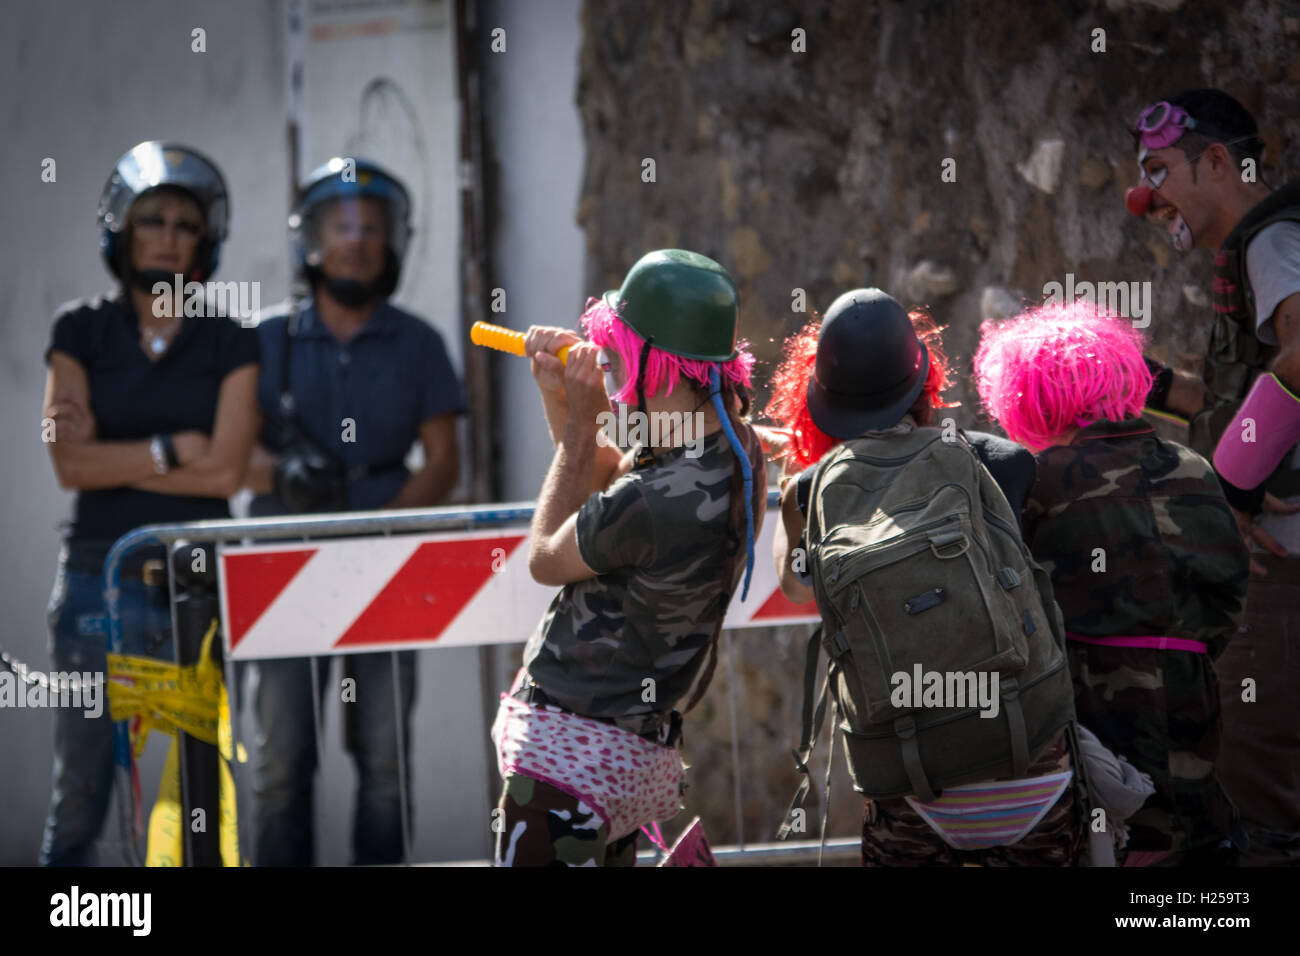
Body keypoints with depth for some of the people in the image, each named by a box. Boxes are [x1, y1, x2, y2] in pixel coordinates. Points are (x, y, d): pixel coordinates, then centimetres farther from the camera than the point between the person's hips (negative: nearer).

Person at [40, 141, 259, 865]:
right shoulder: (80, 332, 6)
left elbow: (226, 471, -6)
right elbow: (71, 464, -4)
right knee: (82, 789, 2)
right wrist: (176, 447, -5)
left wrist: (112, 457, -5)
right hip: (100, 580, 0)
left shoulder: (233, 344, 6)